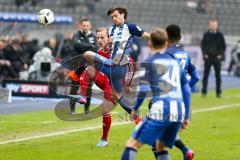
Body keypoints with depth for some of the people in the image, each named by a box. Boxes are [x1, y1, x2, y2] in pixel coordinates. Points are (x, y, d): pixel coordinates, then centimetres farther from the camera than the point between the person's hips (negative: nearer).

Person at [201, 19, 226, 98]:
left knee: (218, 75, 4)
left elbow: (223, 46, 5)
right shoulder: (206, 35, 3)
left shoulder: (220, 35, 3)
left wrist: (220, 54, -7)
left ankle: (218, 92, 9)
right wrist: (205, 54, -7)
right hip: (208, 58, 0)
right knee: (205, 75, -1)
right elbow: (202, 45, 5)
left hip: (217, 58, 0)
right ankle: (204, 92, 2)